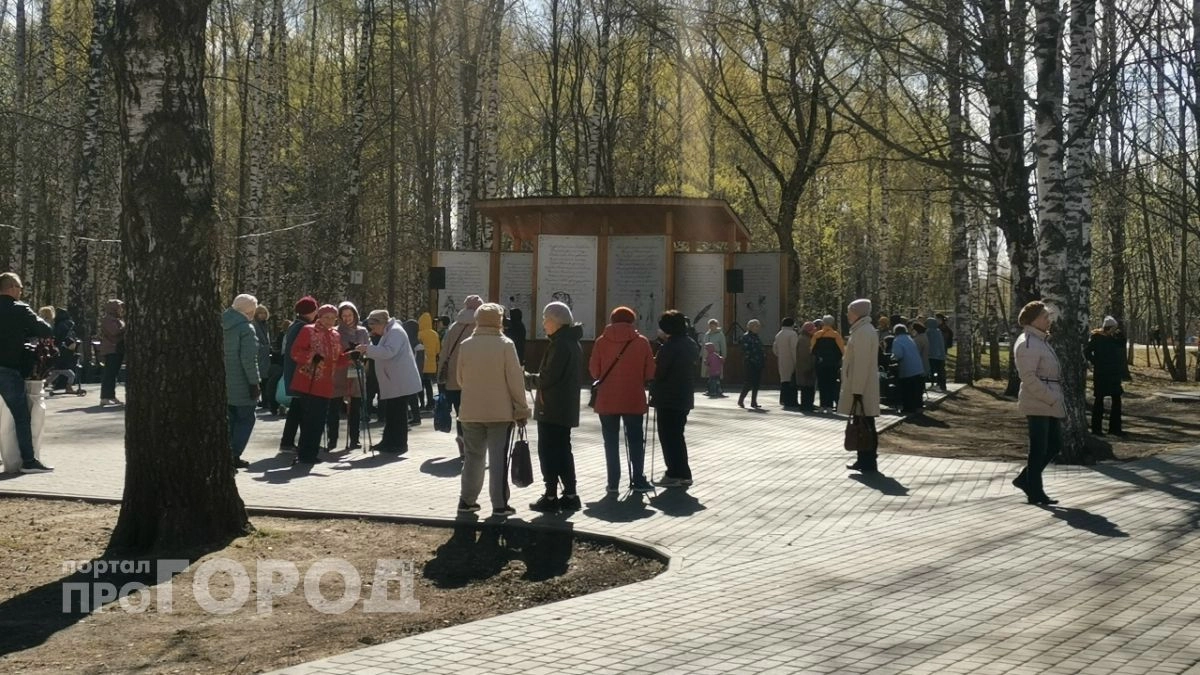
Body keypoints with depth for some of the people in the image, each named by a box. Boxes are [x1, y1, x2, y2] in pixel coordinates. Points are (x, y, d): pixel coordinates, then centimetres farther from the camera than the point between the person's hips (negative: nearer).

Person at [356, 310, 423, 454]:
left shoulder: (395, 331, -12)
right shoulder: (388, 332, 21)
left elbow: (389, 352, -26)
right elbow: (383, 354, 26)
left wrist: (368, 348, -25)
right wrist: (367, 352, 11)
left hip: (401, 383, -11)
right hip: (393, 383, 11)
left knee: (397, 414, -5)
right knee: (390, 414, 14)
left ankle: (399, 445, 0)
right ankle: (388, 442, 20)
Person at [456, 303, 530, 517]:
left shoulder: (465, 345, -1)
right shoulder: (506, 345, -10)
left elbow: (460, 378, 8)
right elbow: (515, 381, -9)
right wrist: (522, 409, -1)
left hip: (471, 411, 3)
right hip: (500, 411, -3)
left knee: (473, 456, 14)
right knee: (498, 459, 1)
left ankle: (467, 500, 19)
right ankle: (499, 505, 1)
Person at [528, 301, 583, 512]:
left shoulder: (559, 344, -17)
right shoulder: (573, 342, 13)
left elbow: (549, 376, -21)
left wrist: (533, 378, -2)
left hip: (551, 408, -10)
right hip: (567, 407, 10)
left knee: (548, 451, -2)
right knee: (563, 450, 15)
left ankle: (551, 496, 1)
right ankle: (570, 495, 17)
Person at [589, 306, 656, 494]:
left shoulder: (601, 341, -2)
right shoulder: (641, 342, -3)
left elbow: (594, 371, 0)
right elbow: (649, 373, -2)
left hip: (606, 400, 1)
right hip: (634, 400, -1)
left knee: (611, 441, 8)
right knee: (636, 440, 10)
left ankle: (613, 482, 6)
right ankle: (638, 480, 10)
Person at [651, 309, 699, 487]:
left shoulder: (670, 346, -18)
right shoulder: (691, 344, 8)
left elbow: (658, 372, -17)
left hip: (668, 397, -9)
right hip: (684, 396, 9)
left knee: (668, 436, 0)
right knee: (677, 435, 17)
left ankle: (675, 474, 0)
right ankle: (683, 473, 20)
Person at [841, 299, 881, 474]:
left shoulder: (863, 332, -17)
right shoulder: (863, 330, 16)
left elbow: (862, 364, -21)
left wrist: (857, 390, -22)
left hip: (861, 389, -10)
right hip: (861, 388, 10)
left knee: (865, 426, -6)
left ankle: (869, 463, -2)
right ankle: (864, 460, 20)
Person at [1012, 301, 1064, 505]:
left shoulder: (1041, 341, 16)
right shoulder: (1027, 343, -16)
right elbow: (1029, 377, -23)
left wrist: (1056, 398, 14)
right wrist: (1051, 399, -21)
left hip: (1049, 404, 10)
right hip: (1038, 405, -10)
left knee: (1055, 445, 14)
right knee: (1039, 449, -1)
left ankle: (1024, 479, 23)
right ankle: (1035, 493, 9)